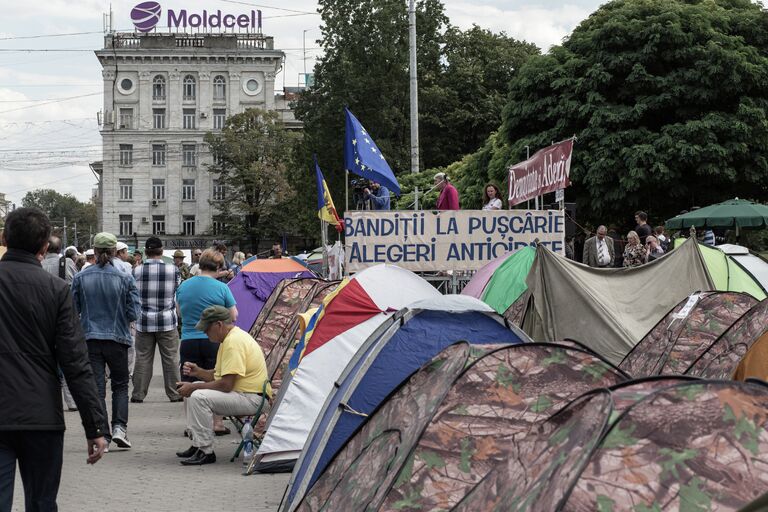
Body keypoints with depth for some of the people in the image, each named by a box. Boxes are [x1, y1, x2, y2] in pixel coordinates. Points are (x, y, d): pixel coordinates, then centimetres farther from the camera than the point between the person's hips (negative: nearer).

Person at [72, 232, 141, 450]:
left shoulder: (80, 278, -4)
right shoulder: (124, 279, -8)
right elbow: (133, 313, -7)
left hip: (90, 338, 1)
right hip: (117, 338, -1)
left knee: (97, 387, 4)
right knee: (120, 385, 14)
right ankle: (119, 428, 0)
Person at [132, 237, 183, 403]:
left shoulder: (136, 271, -6)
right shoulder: (173, 270, -8)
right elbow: (179, 292, 7)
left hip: (144, 322, 1)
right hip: (167, 320, -1)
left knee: (143, 358, 7)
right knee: (171, 358, 6)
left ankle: (138, 394, 10)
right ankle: (174, 394, 11)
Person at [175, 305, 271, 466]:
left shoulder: (234, 342, -21)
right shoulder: (231, 337, 14)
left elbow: (226, 384, -25)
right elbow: (218, 375, 21)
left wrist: (194, 387, -16)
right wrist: (198, 372, 4)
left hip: (251, 398, -11)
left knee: (199, 397, -25)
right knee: (193, 392, 13)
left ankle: (206, 451, -18)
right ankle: (198, 445, 11)